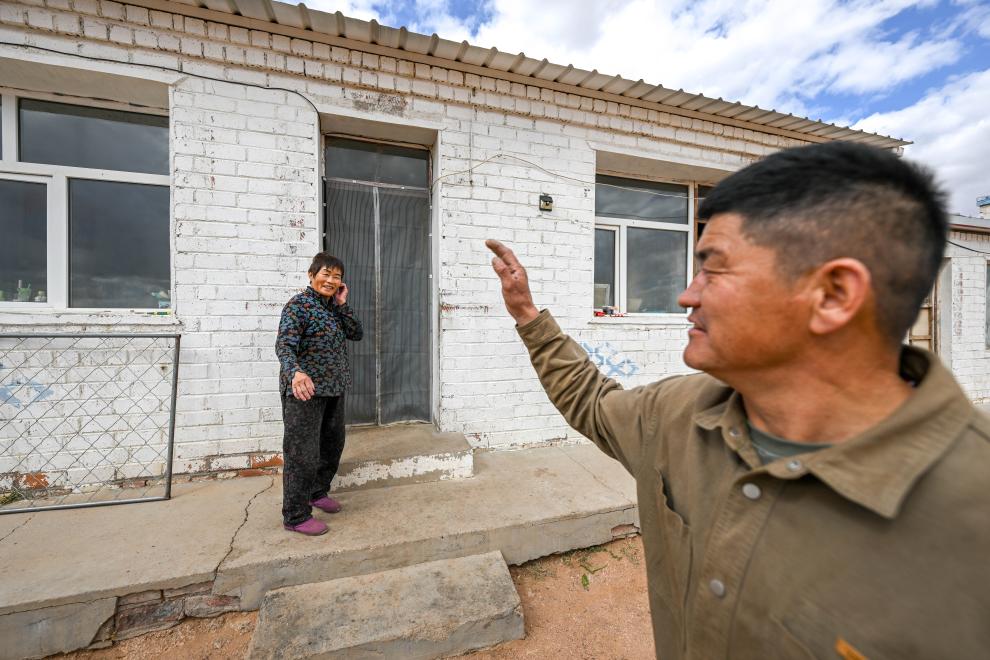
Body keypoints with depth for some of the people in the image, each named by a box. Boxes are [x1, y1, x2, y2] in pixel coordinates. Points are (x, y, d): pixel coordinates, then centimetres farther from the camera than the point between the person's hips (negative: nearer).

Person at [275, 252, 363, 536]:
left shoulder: (333, 306, 10)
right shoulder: (299, 304, -13)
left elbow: (356, 334, 3)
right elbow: (284, 345, -25)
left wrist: (342, 304, -7)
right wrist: (295, 372, -44)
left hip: (334, 389, 8)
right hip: (305, 390, -8)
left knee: (333, 444, 19)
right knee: (303, 453, 0)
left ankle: (317, 492, 40)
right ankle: (296, 516, 17)